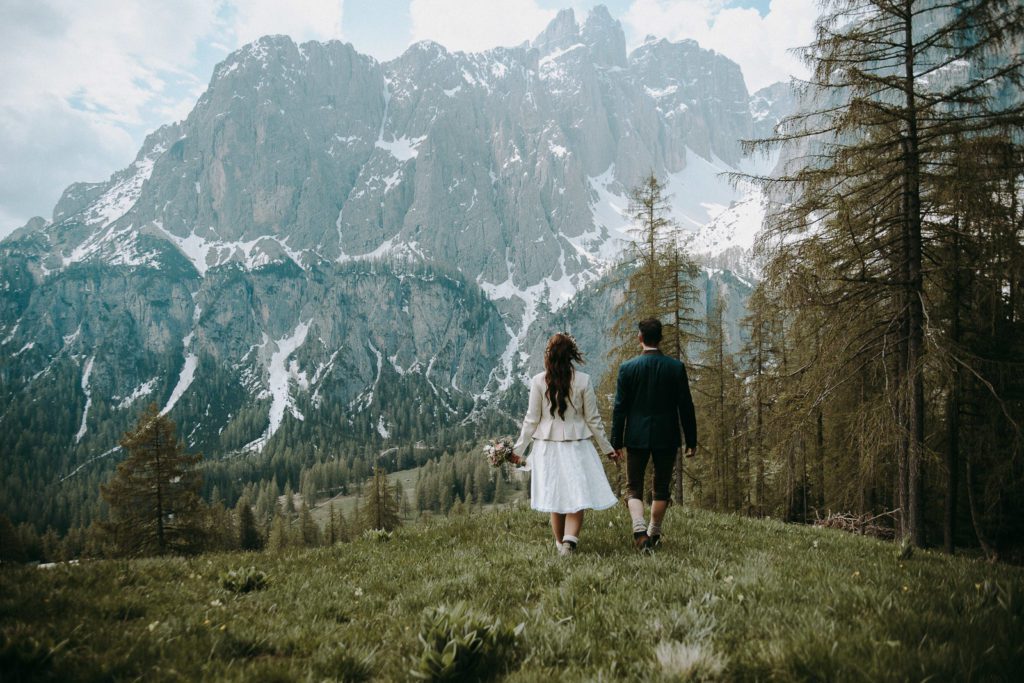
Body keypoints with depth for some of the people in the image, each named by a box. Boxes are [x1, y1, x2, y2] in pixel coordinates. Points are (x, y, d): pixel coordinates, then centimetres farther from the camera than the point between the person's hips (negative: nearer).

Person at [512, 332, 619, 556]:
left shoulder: (538, 381, -5)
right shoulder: (583, 380, -6)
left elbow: (532, 419, -2)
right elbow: (592, 419, -1)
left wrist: (518, 449, 8)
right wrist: (607, 447, 10)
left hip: (548, 447, 1)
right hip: (577, 446, -1)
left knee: (555, 496, 12)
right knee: (577, 496, 2)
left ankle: (560, 543, 24)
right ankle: (569, 541, -16)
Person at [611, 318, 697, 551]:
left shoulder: (628, 367, -6)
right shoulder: (676, 367, -3)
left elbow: (620, 407, -4)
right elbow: (685, 406, -1)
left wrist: (616, 442, 2)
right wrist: (691, 440, 7)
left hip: (637, 437, -1)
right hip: (667, 436, 1)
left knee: (634, 488, 8)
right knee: (661, 488, 15)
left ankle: (640, 530, -13)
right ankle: (654, 535, 23)